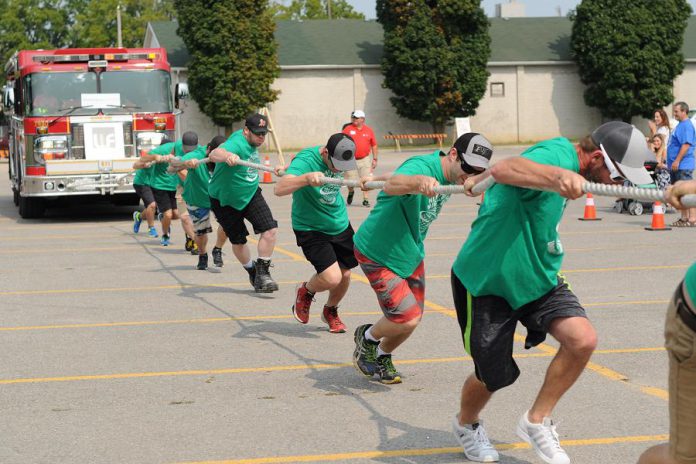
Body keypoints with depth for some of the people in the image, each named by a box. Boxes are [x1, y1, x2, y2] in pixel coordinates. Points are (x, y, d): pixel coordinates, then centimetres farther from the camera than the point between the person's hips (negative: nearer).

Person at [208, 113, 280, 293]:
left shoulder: (251, 141, -4)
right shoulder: (237, 144, -30)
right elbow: (214, 154, -53)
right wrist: (226, 156, -75)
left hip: (251, 194, 6)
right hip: (225, 200, -6)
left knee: (270, 230, -11)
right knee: (238, 241, 6)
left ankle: (262, 273, 0)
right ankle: (252, 271, 32)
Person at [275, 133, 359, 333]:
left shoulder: (340, 157, -6)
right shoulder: (306, 160, -27)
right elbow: (279, 189, -42)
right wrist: (306, 178, -56)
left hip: (340, 225, 6)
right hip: (310, 228, -6)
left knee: (345, 275, 10)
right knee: (332, 278, -18)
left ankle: (331, 311, 40)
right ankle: (306, 291, 17)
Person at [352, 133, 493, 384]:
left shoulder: (450, 177, -4)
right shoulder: (422, 166, -33)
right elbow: (392, 185, -56)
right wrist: (416, 182, -72)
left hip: (411, 253, 9)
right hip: (378, 254, -9)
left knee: (413, 319, 11)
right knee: (408, 318, -13)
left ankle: (382, 357, 39)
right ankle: (367, 338, 18)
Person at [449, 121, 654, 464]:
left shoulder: (563, 159, 2)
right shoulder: (559, 154, -28)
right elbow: (504, 169, -53)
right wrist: (558, 176, -70)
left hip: (537, 276, 8)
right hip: (489, 280, -8)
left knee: (583, 339, -14)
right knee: (495, 376, 5)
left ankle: (536, 421, 6)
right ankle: (466, 424, 40)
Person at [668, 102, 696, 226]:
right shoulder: (680, 125, 19)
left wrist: (677, 160, -24)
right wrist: (671, 163, 24)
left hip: (684, 165, -10)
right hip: (677, 166, 10)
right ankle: (684, 218, 18)